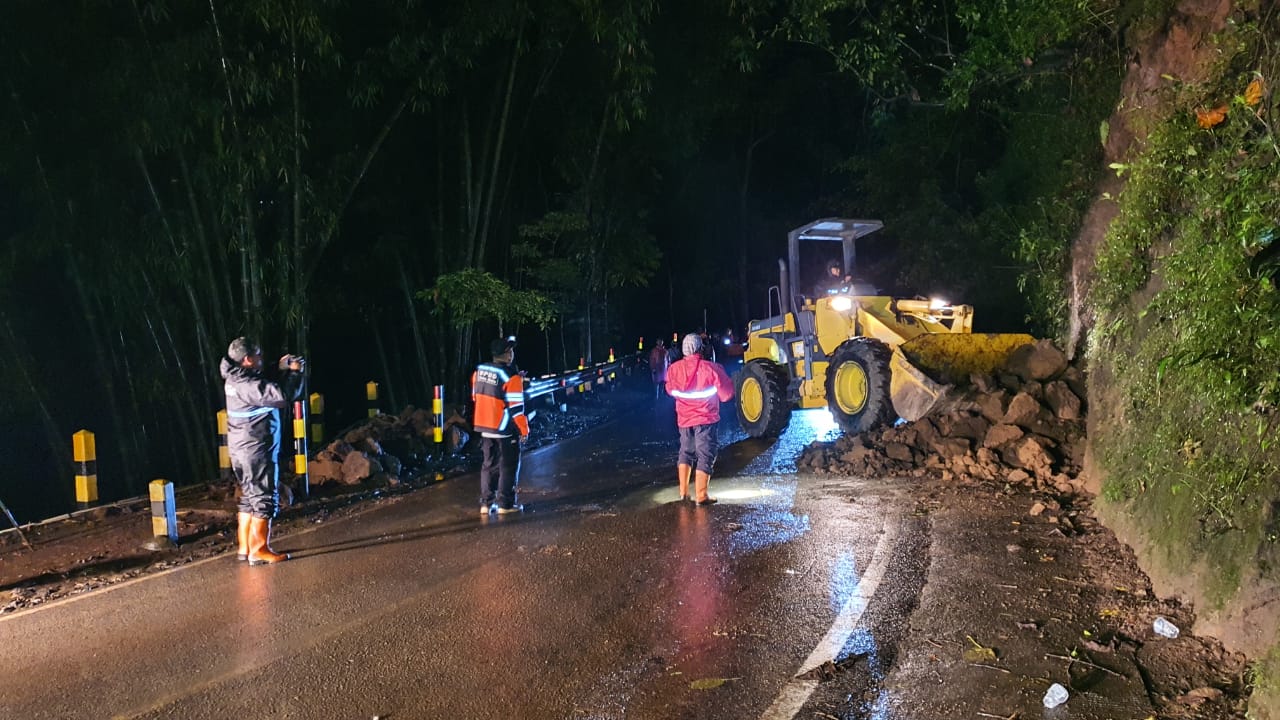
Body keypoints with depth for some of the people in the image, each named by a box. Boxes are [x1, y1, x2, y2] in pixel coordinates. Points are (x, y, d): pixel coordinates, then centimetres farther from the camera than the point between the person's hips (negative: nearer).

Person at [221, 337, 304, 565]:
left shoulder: (236, 379, 8)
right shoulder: (247, 384, -21)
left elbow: (267, 389, 23)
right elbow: (283, 396, -28)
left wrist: (282, 370, 11)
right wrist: (294, 372, -13)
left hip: (242, 449, 10)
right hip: (256, 450, -10)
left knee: (249, 498, 17)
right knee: (265, 500, -3)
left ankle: (244, 547, 23)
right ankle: (258, 551, 0)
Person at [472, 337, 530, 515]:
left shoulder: (479, 370, 2)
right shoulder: (511, 377, -18)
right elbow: (516, 407, -17)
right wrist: (524, 430, -8)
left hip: (484, 427, 6)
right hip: (505, 429, -6)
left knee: (488, 465, 15)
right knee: (508, 467, 7)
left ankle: (486, 503, 17)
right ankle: (505, 504, 9)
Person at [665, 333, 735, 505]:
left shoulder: (674, 369, -6)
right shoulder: (711, 368, -17)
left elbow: (671, 390, 12)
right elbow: (727, 393, -9)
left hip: (684, 419, 4)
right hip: (706, 419, -4)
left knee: (685, 452, 20)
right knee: (705, 456, 3)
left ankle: (683, 491, 21)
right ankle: (701, 496, 1)